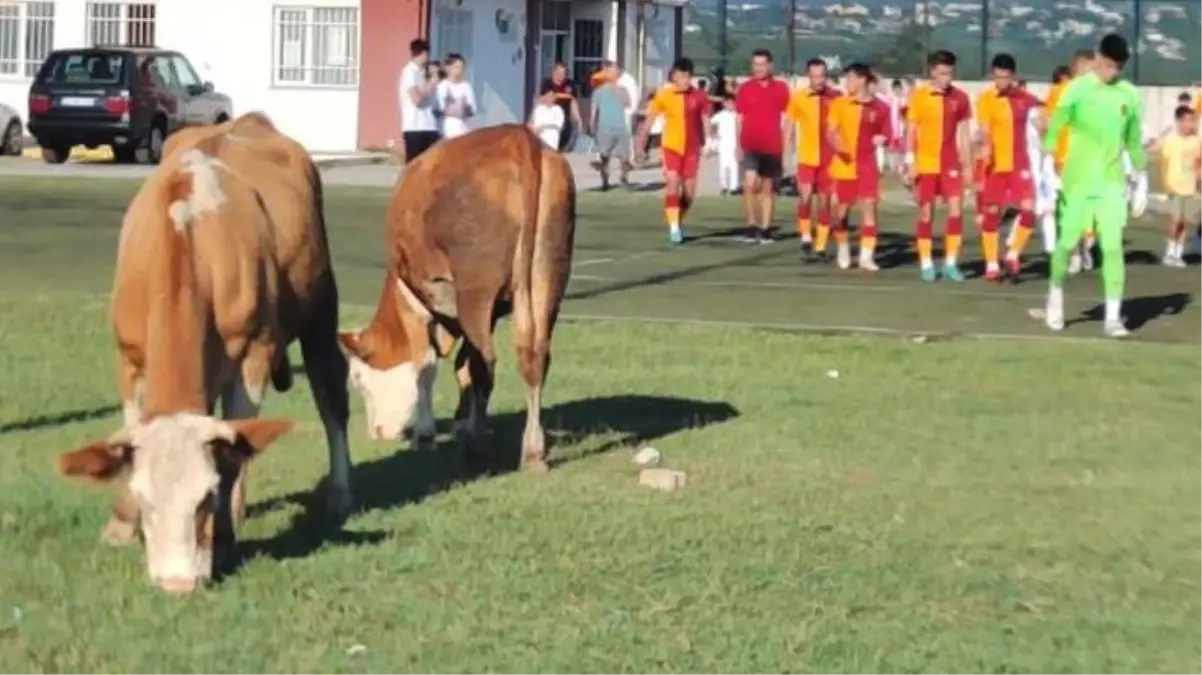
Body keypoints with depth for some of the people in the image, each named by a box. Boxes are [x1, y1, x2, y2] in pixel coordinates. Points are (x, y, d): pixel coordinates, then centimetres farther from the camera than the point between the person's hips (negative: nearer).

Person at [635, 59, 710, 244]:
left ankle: (678, 223, 28)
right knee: (673, 185, -14)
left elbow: (705, 121, 2)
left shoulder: (699, 96, -4)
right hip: (671, 146, -2)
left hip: (692, 148, 2)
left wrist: (708, 142, -9)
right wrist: (640, 143, 5)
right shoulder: (664, 96, -5)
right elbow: (650, 118, 3)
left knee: (689, 191, 5)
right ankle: (674, 228, -11)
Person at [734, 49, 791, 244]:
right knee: (750, 184, -16)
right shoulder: (744, 89, 2)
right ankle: (752, 225, -6)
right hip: (750, 146, -1)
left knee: (767, 188, 7)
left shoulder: (781, 89, 3)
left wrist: (785, 146, 2)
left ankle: (765, 229, 13)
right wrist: (739, 146, 0)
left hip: (772, 147, 1)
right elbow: (739, 119, 5)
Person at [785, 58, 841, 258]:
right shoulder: (798, 97, -4)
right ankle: (806, 238, 1)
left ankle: (821, 246, 13)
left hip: (829, 158, 1)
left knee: (825, 201, 4)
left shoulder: (836, 97, -4)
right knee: (805, 195, -17)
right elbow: (789, 126, 4)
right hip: (807, 157, -1)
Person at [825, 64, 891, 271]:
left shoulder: (880, 107, -1)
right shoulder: (839, 103, 1)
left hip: (867, 166, -1)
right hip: (844, 165, 1)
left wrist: (881, 139, -13)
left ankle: (866, 256, -11)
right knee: (842, 210, 9)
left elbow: (886, 135, 9)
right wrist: (836, 144, -21)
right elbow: (830, 132, -1)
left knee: (869, 207, -11)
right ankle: (843, 249, 32)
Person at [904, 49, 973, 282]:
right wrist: (910, 163, -7)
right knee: (926, 214, 3)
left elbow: (963, 134, 8)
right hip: (925, 164, -1)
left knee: (956, 210, -7)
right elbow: (911, 131, -1)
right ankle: (926, 264, 11)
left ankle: (951, 263, 0)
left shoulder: (960, 97, 2)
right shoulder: (918, 96, -3)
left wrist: (967, 164, 6)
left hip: (951, 165, 1)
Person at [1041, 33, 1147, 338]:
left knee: (1113, 247, -6)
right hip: (1078, 182, -2)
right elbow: (1054, 130, -6)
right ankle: (1056, 297, 30)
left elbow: (1134, 142, 13)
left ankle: (1113, 316, -5)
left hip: (1112, 182, 2)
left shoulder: (1131, 95, 5)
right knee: (1067, 243, 6)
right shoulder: (1078, 89, -6)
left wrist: (1141, 182, 13)